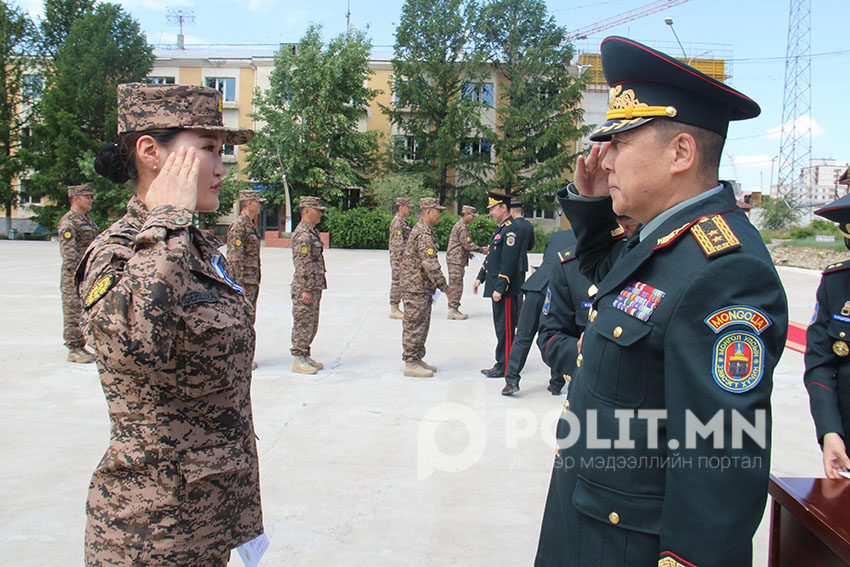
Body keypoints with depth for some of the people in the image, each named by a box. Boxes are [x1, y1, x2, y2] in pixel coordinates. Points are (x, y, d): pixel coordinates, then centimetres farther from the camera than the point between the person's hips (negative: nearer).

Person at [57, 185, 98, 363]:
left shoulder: (87, 219, 18)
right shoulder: (67, 221, -11)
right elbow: (68, 253, -18)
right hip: (75, 277, -9)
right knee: (74, 314, -3)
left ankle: (80, 347, 20)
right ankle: (73, 350, 3)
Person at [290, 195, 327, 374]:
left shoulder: (312, 232, 16)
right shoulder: (302, 234, -16)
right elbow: (302, 265, -21)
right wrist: (306, 289, -22)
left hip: (314, 287, 10)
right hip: (305, 288, -10)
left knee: (311, 324, 15)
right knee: (303, 324, -3)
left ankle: (305, 356, 24)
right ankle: (298, 359, 5)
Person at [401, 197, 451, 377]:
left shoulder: (424, 231, 16)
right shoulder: (424, 234, -18)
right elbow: (430, 264, -24)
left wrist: (438, 286, 22)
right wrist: (445, 287, -19)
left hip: (423, 288, 10)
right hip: (416, 287, -10)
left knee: (421, 325, 15)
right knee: (415, 325, -5)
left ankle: (417, 359, 24)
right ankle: (411, 364, 1)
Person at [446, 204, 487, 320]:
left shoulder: (459, 225, 19)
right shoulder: (462, 227, -14)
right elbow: (468, 244, -18)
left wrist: (467, 253, 21)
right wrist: (481, 250, -9)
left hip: (455, 259, 11)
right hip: (456, 259, -11)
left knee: (455, 285, 11)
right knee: (456, 285, -8)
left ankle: (453, 309, 15)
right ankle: (453, 310, -6)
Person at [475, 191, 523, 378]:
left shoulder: (511, 231, -16)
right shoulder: (500, 229, 16)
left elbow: (508, 263, -22)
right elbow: (491, 258, 23)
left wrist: (499, 289, -22)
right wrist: (480, 278, 20)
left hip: (506, 290, -10)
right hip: (497, 287, 10)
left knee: (505, 328, -3)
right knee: (500, 327, 15)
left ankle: (505, 367, 4)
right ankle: (502, 364, 23)